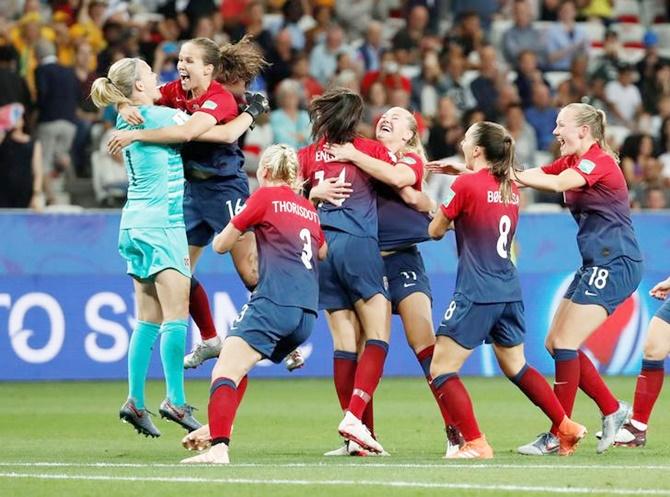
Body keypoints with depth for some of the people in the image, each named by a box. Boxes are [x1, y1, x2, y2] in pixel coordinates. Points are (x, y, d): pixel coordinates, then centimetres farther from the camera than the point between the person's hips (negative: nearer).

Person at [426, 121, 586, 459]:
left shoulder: (466, 184, -10)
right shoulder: (510, 189, 9)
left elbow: (435, 231, 1)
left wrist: (442, 219, 21)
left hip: (476, 294, -8)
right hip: (510, 291, 8)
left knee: (441, 370, -2)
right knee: (515, 366, 24)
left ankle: (475, 444, -11)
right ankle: (566, 428, 24)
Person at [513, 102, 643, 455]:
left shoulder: (600, 161, -14)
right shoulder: (571, 162, 14)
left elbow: (559, 183, -30)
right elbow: (530, 175, 8)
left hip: (615, 264, -10)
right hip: (596, 266, 10)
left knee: (564, 343, -11)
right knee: (556, 344, 7)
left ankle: (559, 435, -6)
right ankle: (612, 410, 15)